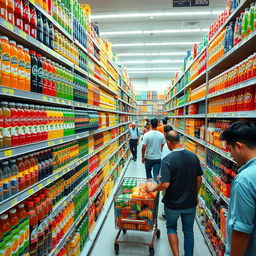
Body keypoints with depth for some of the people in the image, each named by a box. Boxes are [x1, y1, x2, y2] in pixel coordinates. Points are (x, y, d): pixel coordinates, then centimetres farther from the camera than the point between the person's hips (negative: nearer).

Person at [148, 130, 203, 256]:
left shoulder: (167, 160, -23)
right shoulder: (193, 156, -7)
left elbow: (165, 184, -26)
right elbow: (199, 179, 2)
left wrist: (153, 189, -7)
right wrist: (195, 195, 16)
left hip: (173, 204, -3)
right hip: (190, 203, 4)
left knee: (171, 227, 22)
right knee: (188, 231, 20)